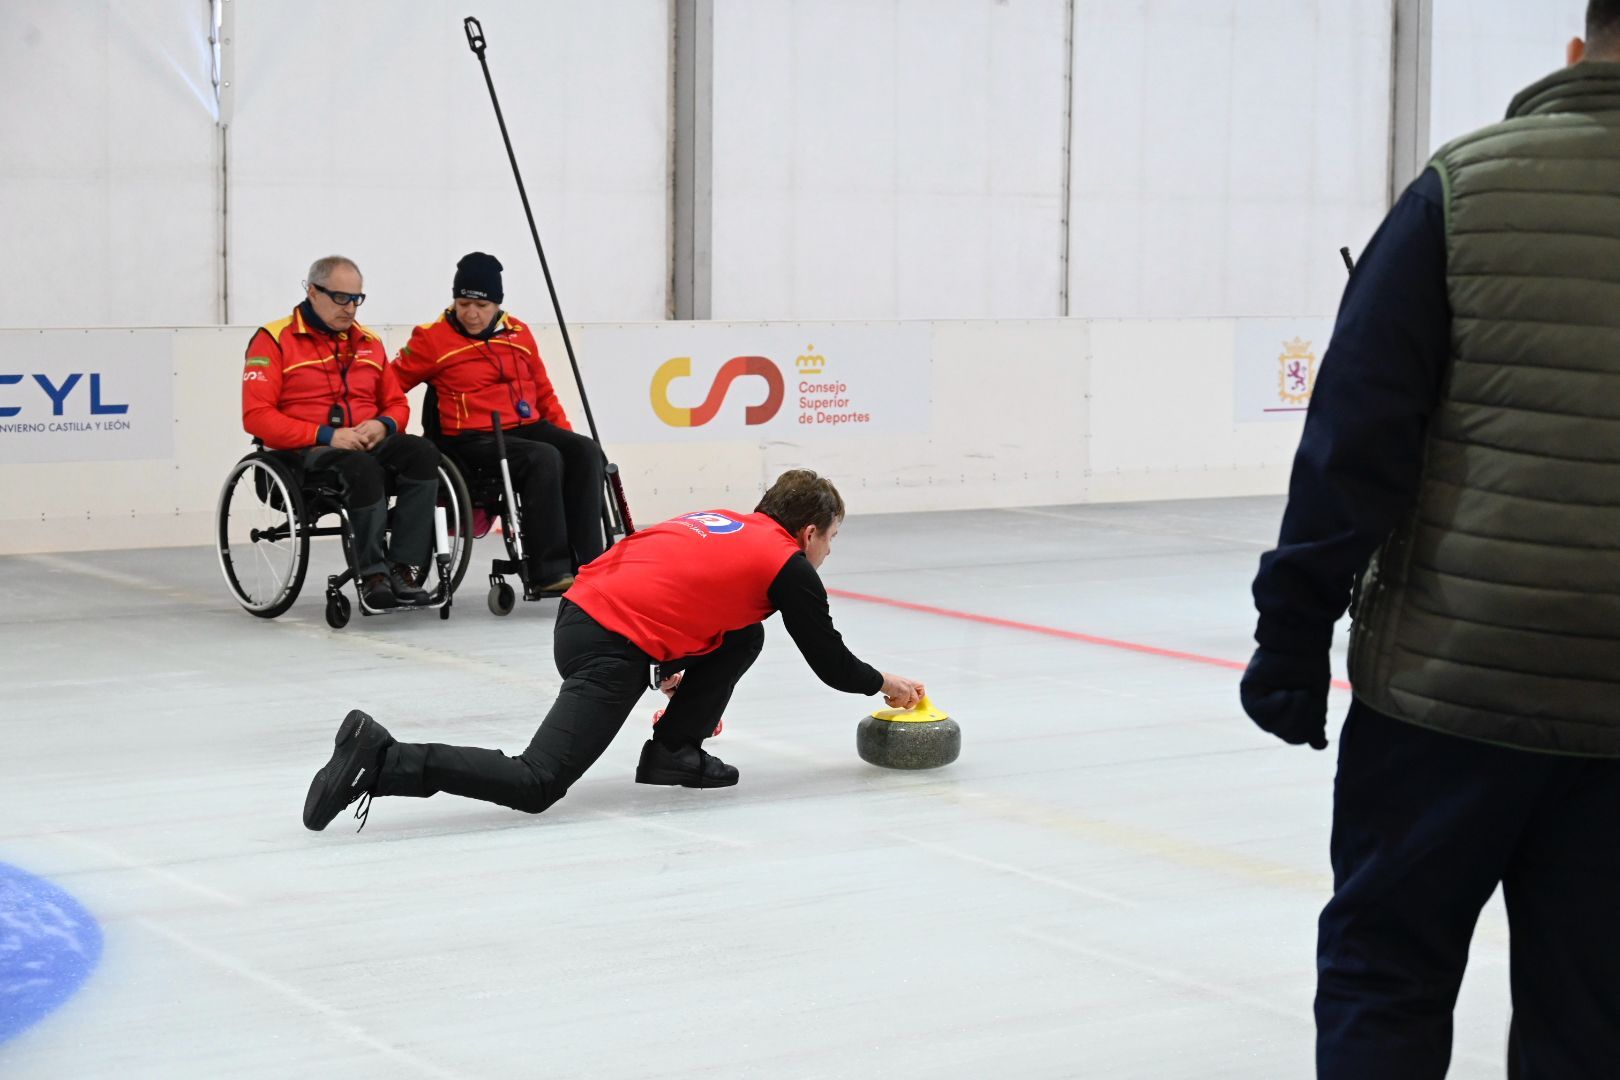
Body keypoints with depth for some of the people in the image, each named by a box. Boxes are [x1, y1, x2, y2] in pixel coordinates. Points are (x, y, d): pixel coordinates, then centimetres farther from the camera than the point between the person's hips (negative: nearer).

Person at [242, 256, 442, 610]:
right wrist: (326, 435, -18)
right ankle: (372, 574, -27)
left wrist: (382, 425, -3)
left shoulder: (369, 342, 18)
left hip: (367, 445, 5)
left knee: (422, 452, -27)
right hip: (305, 453, -5)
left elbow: (397, 404, 24)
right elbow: (256, 416, -9)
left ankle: (402, 568, -28)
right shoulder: (274, 340, 0)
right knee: (362, 467, -38)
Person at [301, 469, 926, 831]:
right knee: (535, 786, -11)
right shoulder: (789, 566, 5)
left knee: (741, 640, 21)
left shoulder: (722, 522, 26)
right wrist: (883, 684, 30)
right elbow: (830, 663, 13)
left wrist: (669, 666, 36)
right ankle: (383, 762, -21)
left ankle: (674, 752, 17)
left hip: (581, 610, 9)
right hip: (612, 652, -9)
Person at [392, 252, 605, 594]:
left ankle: (587, 565, -25)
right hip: (474, 440, -6)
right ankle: (549, 572, -31)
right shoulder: (432, 339, 0)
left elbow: (544, 392, 22)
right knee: (543, 458, -33)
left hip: (529, 428, 6)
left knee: (584, 450, -22)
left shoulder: (519, 333, 15)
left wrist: (564, 434, 11)